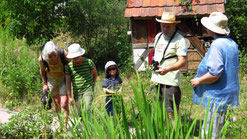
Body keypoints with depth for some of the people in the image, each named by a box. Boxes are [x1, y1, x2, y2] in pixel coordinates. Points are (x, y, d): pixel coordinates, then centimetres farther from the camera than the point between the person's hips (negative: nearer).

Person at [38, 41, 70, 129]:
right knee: (57, 102, 14)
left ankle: (65, 126, -1)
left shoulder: (64, 54, -32)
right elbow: (42, 70, -3)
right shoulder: (41, 59, -26)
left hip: (64, 78, -2)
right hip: (51, 80, 2)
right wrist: (45, 84, 6)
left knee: (64, 104, -12)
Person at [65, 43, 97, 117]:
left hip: (88, 90, -2)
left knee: (87, 109, -19)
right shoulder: (69, 66, -2)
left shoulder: (88, 62, -5)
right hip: (77, 92, 2)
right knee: (80, 114, 3)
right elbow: (68, 82, 1)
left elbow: (95, 73, 12)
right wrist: (69, 97, -1)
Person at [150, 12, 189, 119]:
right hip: (157, 79, 7)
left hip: (170, 81, -7)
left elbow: (182, 61, -18)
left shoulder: (180, 40, -11)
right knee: (160, 108, 16)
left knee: (172, 109, -5)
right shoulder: (158, 36, 12)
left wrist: (167, 69, -34)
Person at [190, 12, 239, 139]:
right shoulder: (232, 43, 10)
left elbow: (214, 74, -28)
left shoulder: (217, 45, -20)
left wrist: (198, 81, -12)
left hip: (217, 96, -10)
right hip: (228, 94, 10)